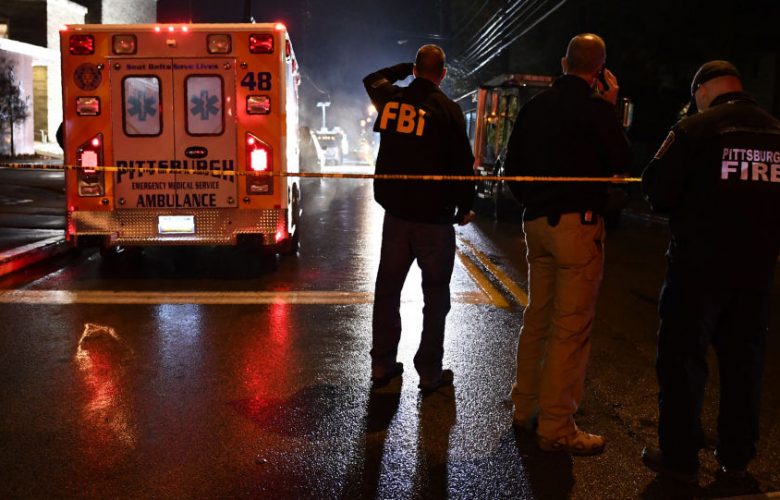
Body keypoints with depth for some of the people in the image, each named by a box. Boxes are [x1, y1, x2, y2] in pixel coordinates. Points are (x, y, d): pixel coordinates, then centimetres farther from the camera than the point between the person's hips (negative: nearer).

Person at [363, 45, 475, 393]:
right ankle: (430, 372, 9)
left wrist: (405, 69, 25)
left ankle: (382, 364, 21)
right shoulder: (447, 110, -11)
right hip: (434, 216, -4)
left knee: (387, 288, 14)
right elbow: (463, 164, -9)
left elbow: (372, 80, 27)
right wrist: (465, 207, 3)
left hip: (396, 210, 5)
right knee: (435, 294, 5)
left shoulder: (391, 99, 2)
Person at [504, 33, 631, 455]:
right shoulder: (596, 109, -11)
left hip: (537, 222, 7)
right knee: (571, 328, -2)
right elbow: (622, 161, 1)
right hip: (578, 222, -7)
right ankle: (557, 428, 3)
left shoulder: (534, 106, 8)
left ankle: (526, 408, 26)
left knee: (537, 320, 16)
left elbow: (513, 165, 13)